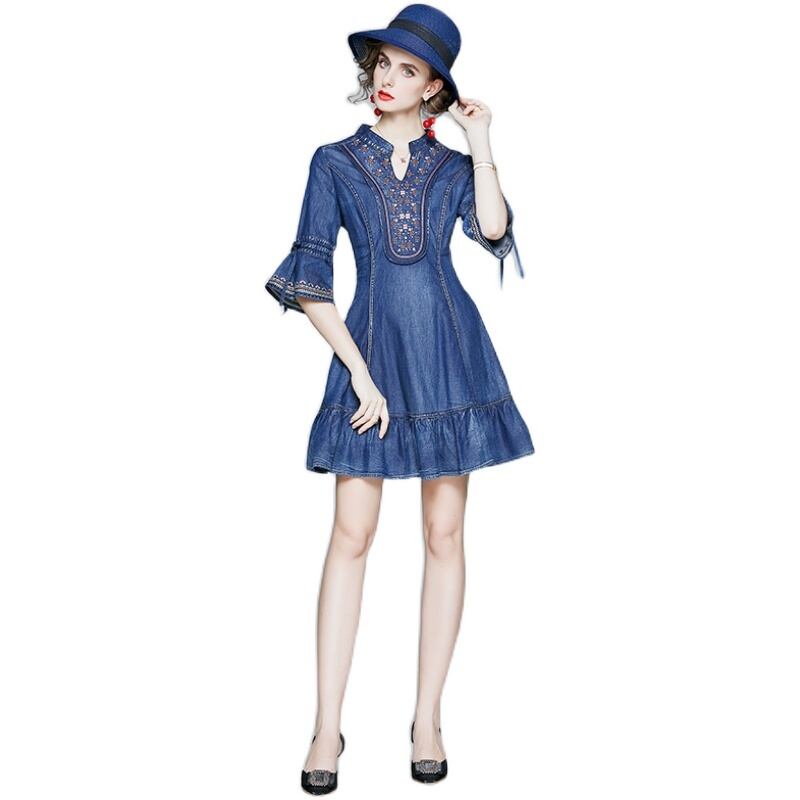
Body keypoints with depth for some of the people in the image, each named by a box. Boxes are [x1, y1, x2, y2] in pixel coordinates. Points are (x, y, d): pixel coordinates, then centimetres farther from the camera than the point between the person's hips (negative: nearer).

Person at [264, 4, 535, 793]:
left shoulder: (454, 166, 9)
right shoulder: (334, 162, 6)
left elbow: (493, 230, -12)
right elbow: (309, 279, -1)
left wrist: (481, 143, -4)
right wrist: (359, 373, -8)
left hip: (450, 352, 1)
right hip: (369, 350, -1)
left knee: (444, 534, 3)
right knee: (351, 535, -4)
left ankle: (427, 717, 14)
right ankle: (327, 725, 5)